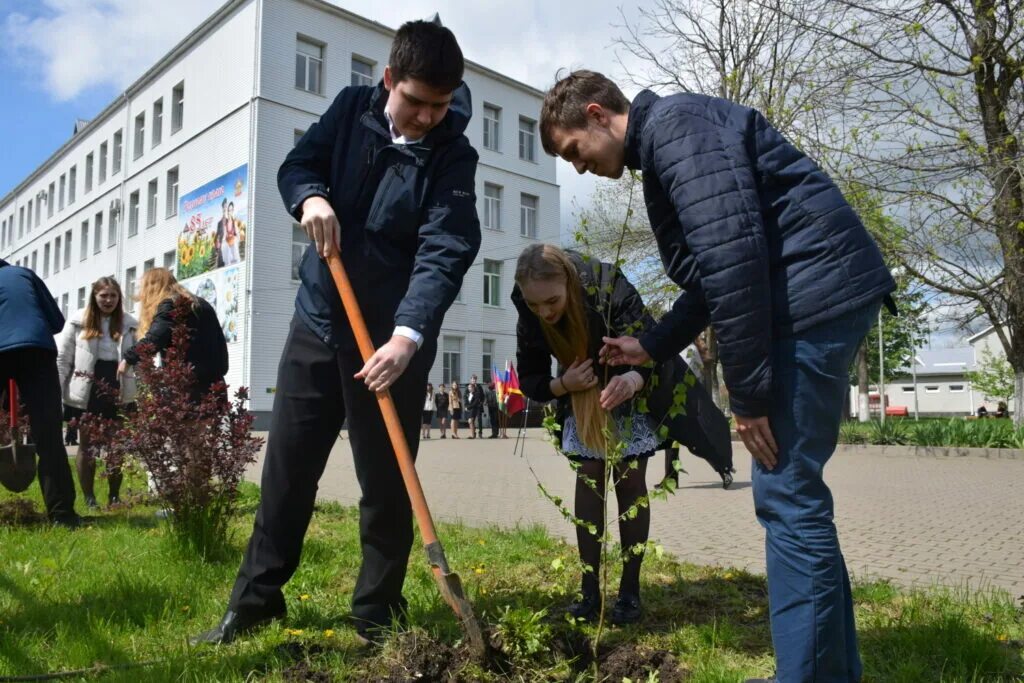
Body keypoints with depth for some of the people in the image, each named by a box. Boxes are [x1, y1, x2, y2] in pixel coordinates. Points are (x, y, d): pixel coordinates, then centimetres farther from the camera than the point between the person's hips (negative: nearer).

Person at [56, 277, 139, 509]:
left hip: (118, 393, 1)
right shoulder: (78, 322, -2)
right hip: (86, 393, -1)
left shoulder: (130, 324, 1)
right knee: (87, 446, 9)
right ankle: (89, 497, 19)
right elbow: (62, 359, 0)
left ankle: (114, 496, 20)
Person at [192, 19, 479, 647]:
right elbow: (296, 166, 9)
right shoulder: (353, 107, 3)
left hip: (394, 337, -3)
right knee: (287, 466, 10)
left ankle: (378, 616, 21)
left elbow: (445, 254, -21)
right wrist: (310, 197, -16)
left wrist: (407, 336, -36)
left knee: (386, 482, 3)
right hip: (319, 318, 4)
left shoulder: (453, 156, -9)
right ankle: (256, 600, 26)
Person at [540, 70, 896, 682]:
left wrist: (748, 392, -19)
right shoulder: (659, 152, 23)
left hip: (816, 290, -10)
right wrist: (653, 346, 21)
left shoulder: (675, 123, -8)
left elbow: (732, 254, -20)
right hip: (820, 297, 10)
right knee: (797, 493, 11)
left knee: (787, 496, -7)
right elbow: (710, 278, 25)